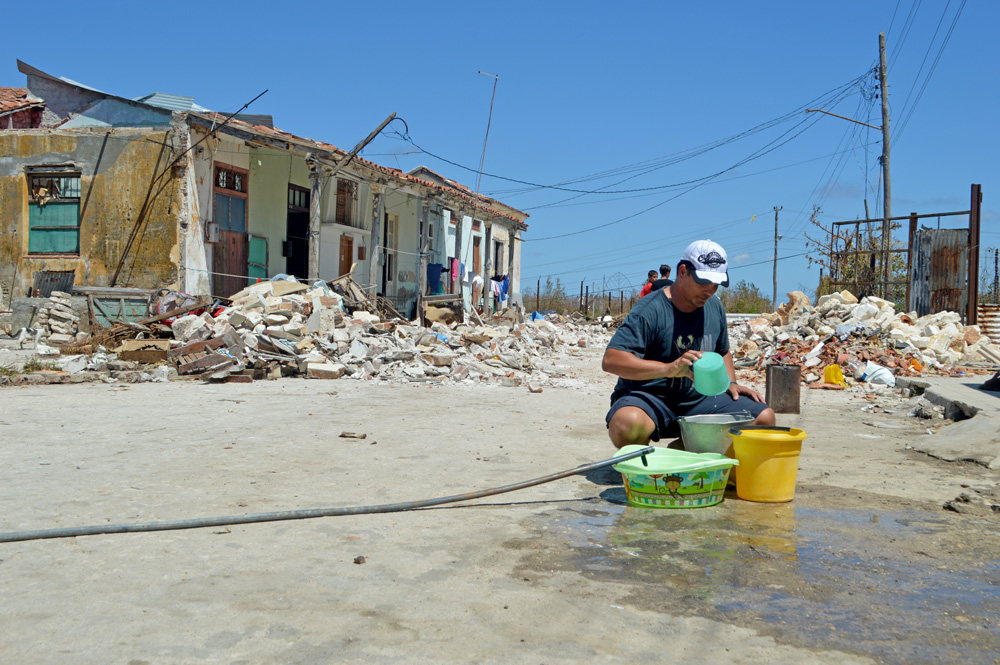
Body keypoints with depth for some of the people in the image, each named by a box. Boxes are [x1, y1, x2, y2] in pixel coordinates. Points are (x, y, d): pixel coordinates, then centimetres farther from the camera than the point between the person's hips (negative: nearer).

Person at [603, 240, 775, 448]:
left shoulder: (715, 307, 9)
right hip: (650, 398, -7)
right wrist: (669, 368, -37)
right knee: (628, 424, -40)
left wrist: (731, 383, 7)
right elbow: (611, 360, -27)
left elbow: (722, 352, 28)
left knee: (764, 417, -4)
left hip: (698, 400, 7)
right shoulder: (650, 310, -16)